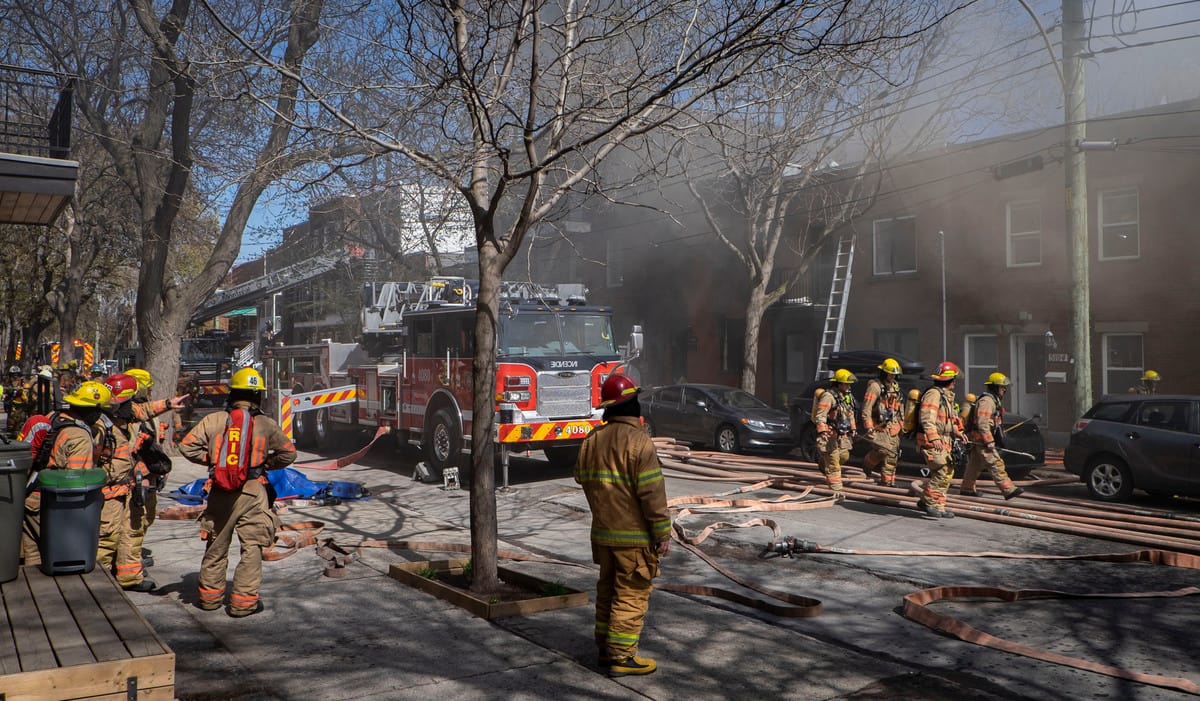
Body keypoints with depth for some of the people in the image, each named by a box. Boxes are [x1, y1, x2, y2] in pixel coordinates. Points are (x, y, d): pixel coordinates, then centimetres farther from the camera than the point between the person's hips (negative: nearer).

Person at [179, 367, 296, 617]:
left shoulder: (214, 420, 0)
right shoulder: (266, 424, -3)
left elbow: (187, 446, -3)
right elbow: (288, 453, -2)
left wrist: (211, 459, 9)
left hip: (220, 492, 3)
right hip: (253, 493, -2)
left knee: (216, 545, 18)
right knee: (252, 548, 4)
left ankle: (210, 595, 30)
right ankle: (243, 601, 4)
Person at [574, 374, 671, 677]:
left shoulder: (592, 440, 5)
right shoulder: (638, 441, -18)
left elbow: (583, 480, 14)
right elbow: (652, 493, -19)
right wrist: (663, 534, -13)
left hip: (602, 533, 7)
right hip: (635, 537, -7)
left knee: (608, 590, 18)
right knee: (632, 595, 2)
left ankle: (605, 649, 27)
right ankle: (622, 657, 7)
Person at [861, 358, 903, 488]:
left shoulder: (895, 386, 14)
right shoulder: (875, 386, -11)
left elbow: (898, 406, 25)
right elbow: (866, 409, -16)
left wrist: (901, 423, 21)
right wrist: (869, 428, -20)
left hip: (892, 426, 8)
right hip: (878, 426, -8)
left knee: (892, 454, 5)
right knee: (883, 449, -22)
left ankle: (887, 480, 14)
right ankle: (867, 463, 6)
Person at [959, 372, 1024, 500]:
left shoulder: (994, 400, 19)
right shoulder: (986, 401, -16)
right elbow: (982, 423, -23)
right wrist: (988, 441, -24)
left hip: (980, 440, 11)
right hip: (982, 439, -11)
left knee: (975, 464, 15)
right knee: (996, 464, -11)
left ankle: (966, 488, 22)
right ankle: (1008, 490, -13)